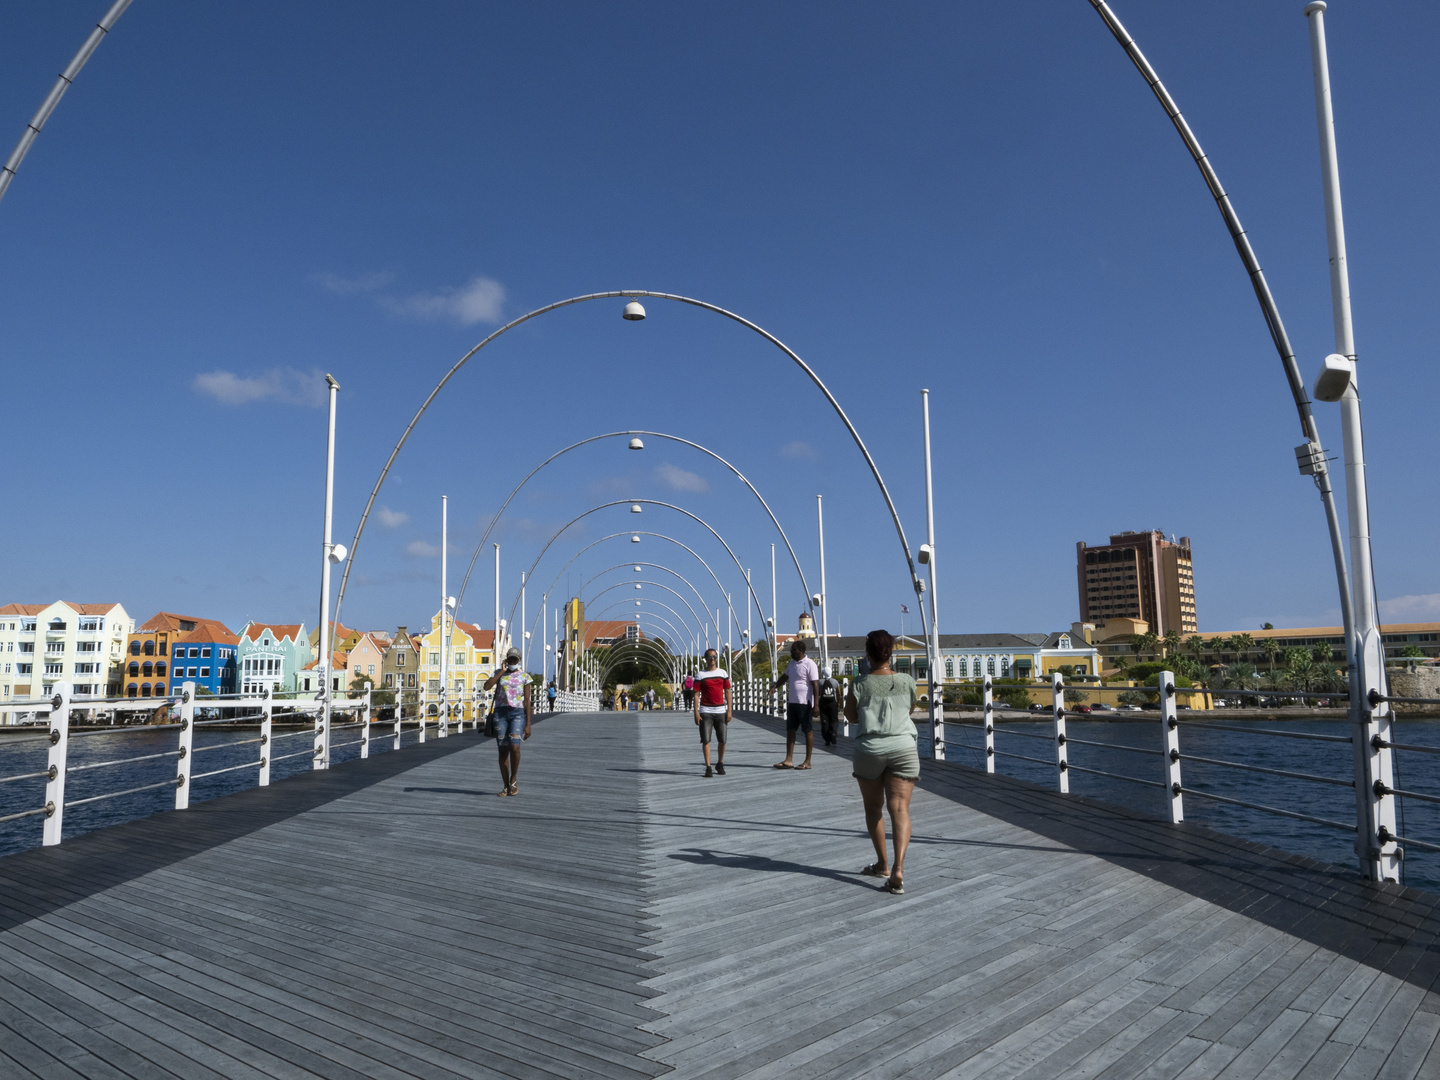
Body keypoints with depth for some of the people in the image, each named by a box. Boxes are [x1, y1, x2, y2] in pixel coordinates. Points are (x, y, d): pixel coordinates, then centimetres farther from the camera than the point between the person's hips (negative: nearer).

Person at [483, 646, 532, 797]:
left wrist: (528, 724, 0)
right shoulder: (499, 674, 11)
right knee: (503, 750, 2)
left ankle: (514, 778, 3)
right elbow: (487, 686, -8)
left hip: (518, 713, -2)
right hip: (501, 712, 2)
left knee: (514, 747, -19)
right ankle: (506, 786, 11)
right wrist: (502, 671, -5)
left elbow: (527, 701, 5)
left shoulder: (524, 676, 7)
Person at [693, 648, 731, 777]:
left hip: (721, 711, 2)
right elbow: (696, 694, 1)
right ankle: (708, 767, 0)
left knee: (722, 740, 3)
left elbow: (727, 692, 10)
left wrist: (729, 710, 3)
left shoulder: (723, 673, 9)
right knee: (705, 740, -6)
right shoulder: (700, 675, 3)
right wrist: (696, 713, -6)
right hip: (705, 712, -2)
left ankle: (720, 764, 23)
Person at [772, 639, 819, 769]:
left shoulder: (810, 664, -12)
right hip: (792, 701, 8)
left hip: (805, 703, -8)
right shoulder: (792, 663, 13)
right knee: (790, 730, 7)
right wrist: (774, 686, 18)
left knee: (808, 731, 0)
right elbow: (785, 676, 30)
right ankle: (788, 760, 11)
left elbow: (815, 685, -15)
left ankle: (807, 762, 6)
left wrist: (816, 704, -19)